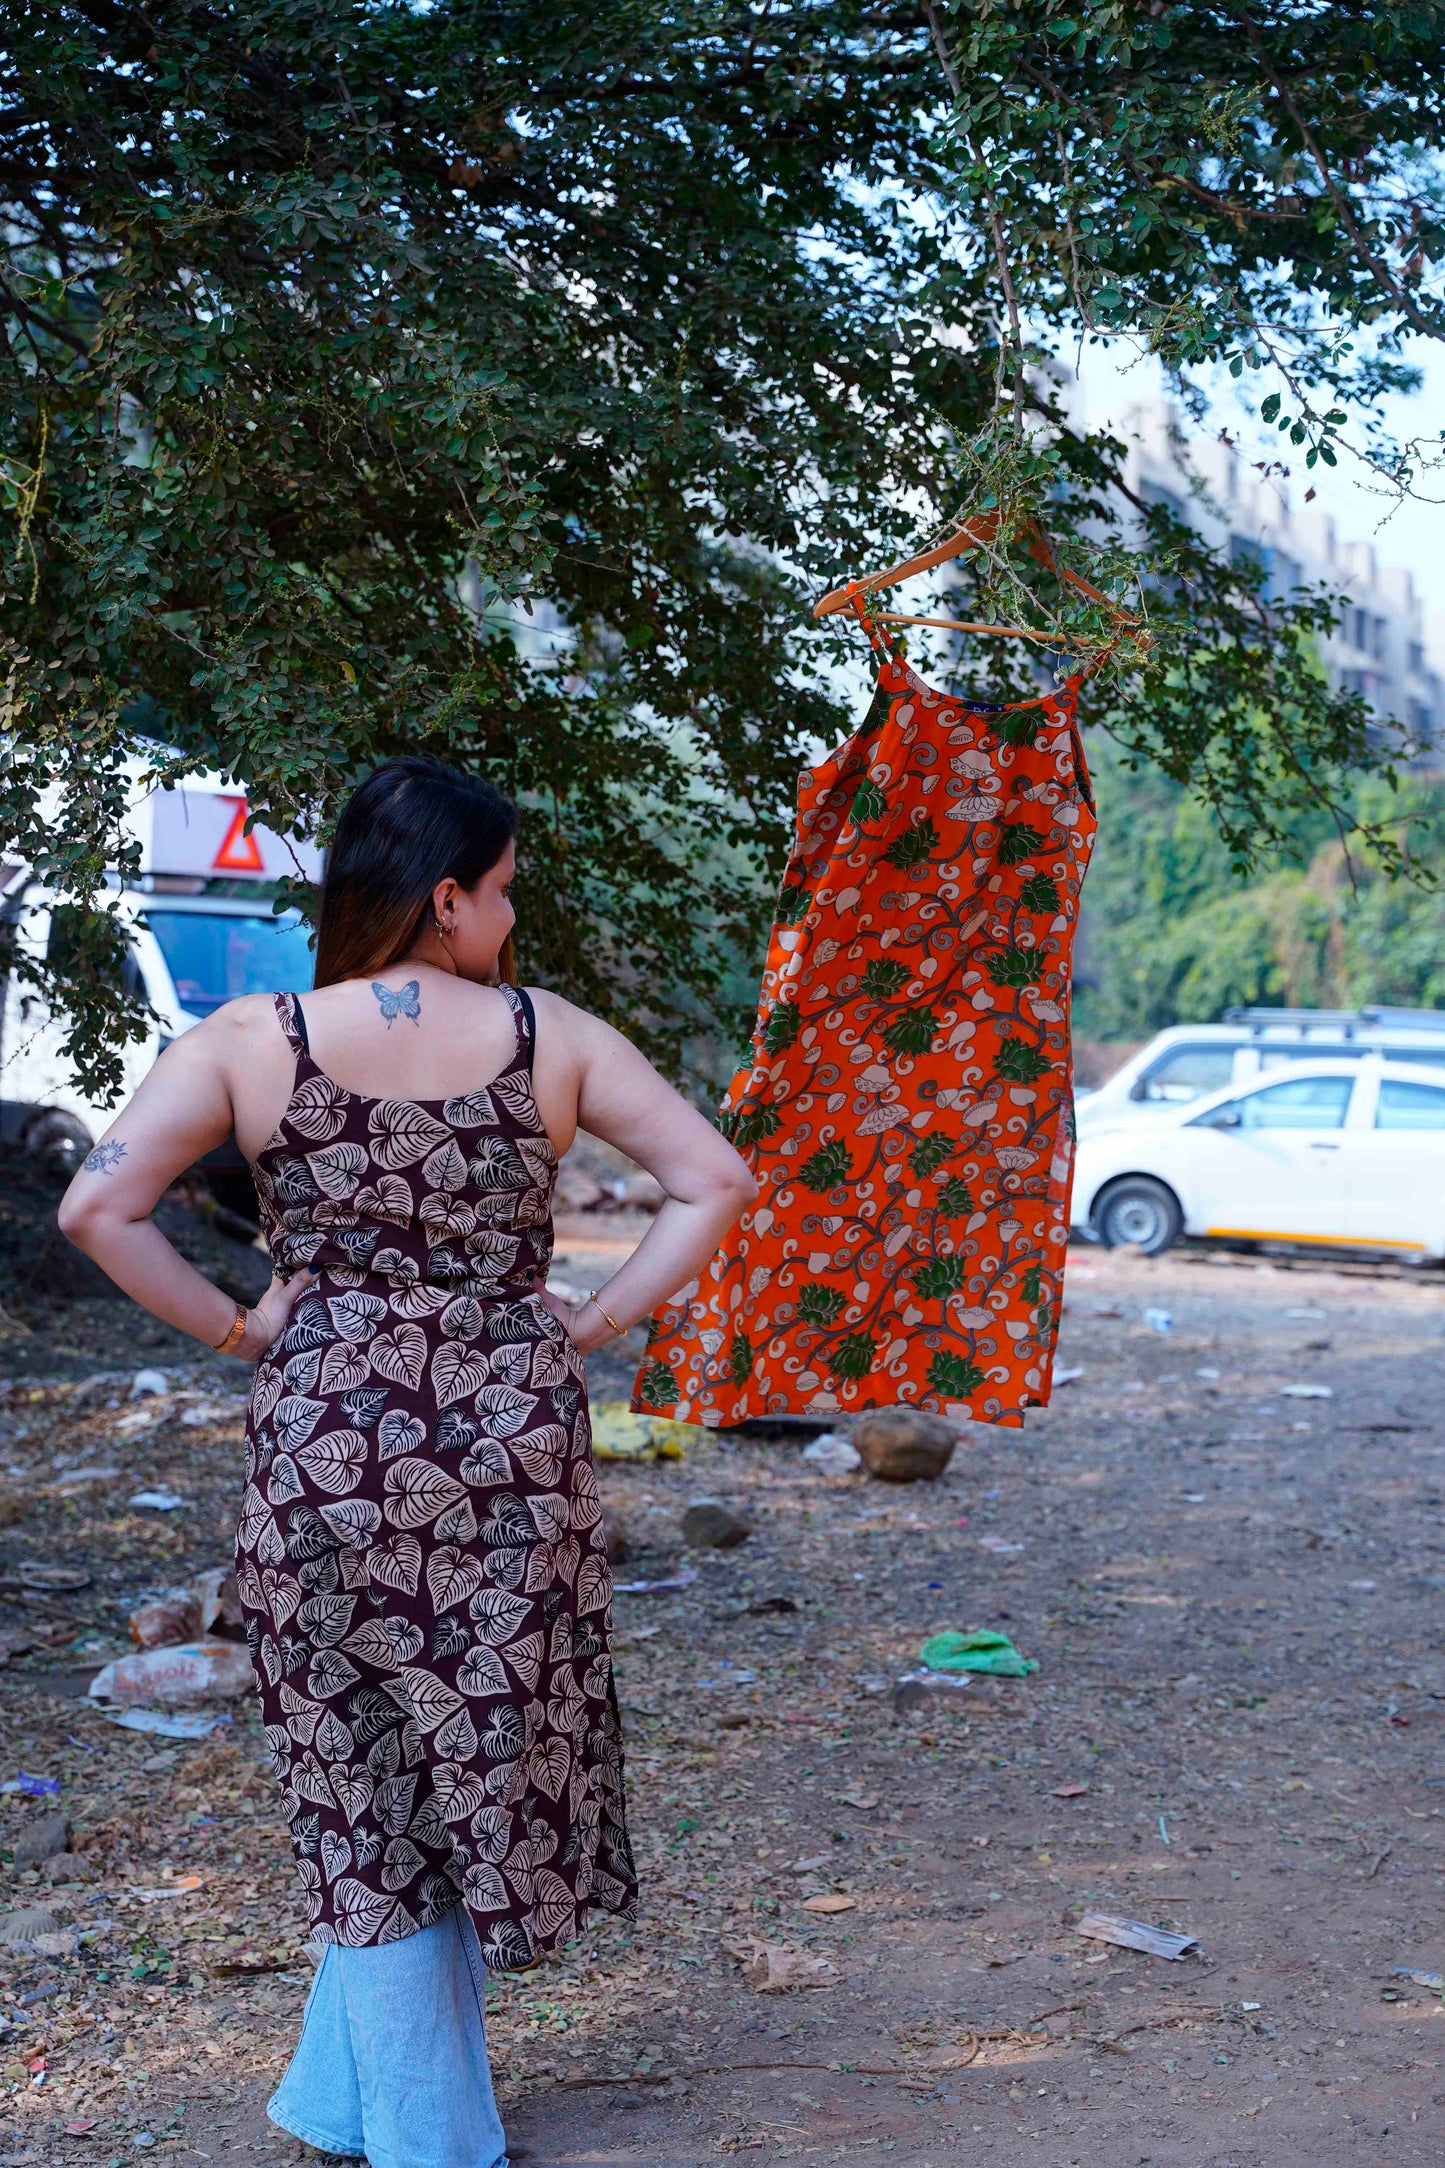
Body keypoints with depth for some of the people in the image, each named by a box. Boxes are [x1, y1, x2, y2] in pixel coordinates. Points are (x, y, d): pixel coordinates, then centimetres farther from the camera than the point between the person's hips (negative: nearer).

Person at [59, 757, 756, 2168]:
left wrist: (233, 1328, -2)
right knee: (487, 1758, 17)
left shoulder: (249, 1042, -4)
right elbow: (714, 1183, -2)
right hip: (514, 1439, 1)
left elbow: (97, 1210, -13)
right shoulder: (552, 1039, -2)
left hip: (324, 1441, 0)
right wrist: (589, 1325, 2)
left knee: (368, 1782, 13)